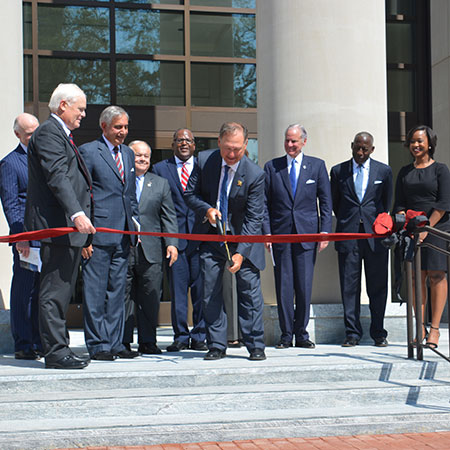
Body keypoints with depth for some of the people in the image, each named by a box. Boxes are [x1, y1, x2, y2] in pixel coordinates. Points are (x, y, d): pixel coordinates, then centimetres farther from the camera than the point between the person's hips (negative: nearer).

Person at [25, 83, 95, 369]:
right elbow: (56, 176, -22)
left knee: (62, 291, 12)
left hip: (71, 227, 11)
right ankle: (56, 351, -4)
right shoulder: (48, 132, -9)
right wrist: (76, 213, -33)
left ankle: (60, 348, 18)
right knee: (55, 290, -7)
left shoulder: (63, 135, 24)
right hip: (57, 226, -11)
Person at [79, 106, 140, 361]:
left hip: (124, 233, 7)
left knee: (117, 291, 10)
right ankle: (98, 346, 4)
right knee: (96, 292, -2)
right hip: (99, 233, -7)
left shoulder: (128, 153, 17)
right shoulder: (88, 152, -4)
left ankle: (115, 343, 16)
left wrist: (136, 224, 14)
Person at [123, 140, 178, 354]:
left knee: (150, 297, 3)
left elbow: (169, 217, 11)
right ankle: (123, 342, 9)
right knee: (123, 296, 1)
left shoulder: (161, 184, 15)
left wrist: (172, 243, 0)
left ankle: (147, 341, 12)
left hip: (150, 250, 2)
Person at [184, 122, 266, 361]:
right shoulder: (204, 161, -8)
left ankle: (255, 346, 6)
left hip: (243, 238, -2)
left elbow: (253, 218, -18)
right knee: (210, 292, 1)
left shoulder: (255, 174, -17)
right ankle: (217, 346, 9)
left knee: (249, 290, -3)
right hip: (212, 238, 3)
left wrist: (240, 253, -26)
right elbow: (190, 193, 3)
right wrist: (206, 209, -19)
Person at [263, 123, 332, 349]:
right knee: (283, 286, 1)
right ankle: (286, 334, 9)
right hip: (280, 233, 1)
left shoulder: (317, 166, 8)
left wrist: (325, 231, -2)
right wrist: (266, 231, -2)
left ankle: (301, 333, 10)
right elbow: (265, 203, 7)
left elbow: (326, 201, 6)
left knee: (304, 286, 0)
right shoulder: (271, 167, 8)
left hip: (307, 234, 0)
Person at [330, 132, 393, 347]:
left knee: (377, 286, 3)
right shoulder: (338, 171, 9)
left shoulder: (384, 171, 8)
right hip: (348, 234, 0)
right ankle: (352, 333, 7)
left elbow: (387, 202, 16)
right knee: (349, 286, 0)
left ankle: (378, 333, 12)